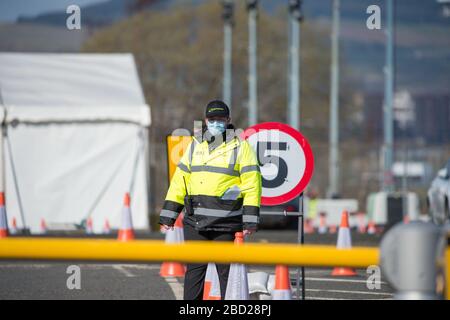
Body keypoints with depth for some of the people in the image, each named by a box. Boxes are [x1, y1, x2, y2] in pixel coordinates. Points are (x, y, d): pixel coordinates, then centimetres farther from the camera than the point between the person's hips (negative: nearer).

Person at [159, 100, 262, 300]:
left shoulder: (240, 147, 1)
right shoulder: (195, 146, 15)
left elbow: (252, 184, -4)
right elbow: (180, 180, 15)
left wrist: (250, 220, -12)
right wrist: (168, 215, 9)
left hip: (225, 223, -4)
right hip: (195, 221, 4)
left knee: (227, 271, 1)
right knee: (194, 269, 5)